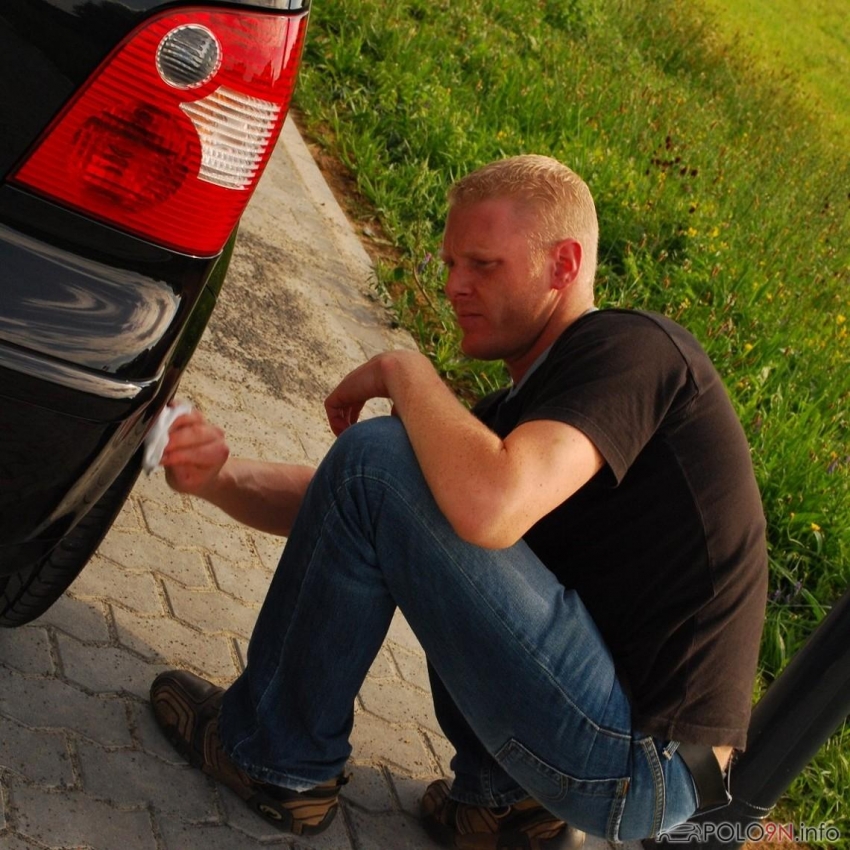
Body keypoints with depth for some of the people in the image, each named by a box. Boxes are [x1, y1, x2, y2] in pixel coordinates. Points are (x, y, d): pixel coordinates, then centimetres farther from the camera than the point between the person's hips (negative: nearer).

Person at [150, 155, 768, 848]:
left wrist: (403, 370, -12)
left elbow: (489, 509, -30)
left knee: (378, 458, -13)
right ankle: (503, 793, 14)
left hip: (643, 774, -10)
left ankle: (277, 761, 5)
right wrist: (218, 477, -7)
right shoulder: (521, 408, 15)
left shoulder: (636, 348, -12)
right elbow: (337, 506, 12)